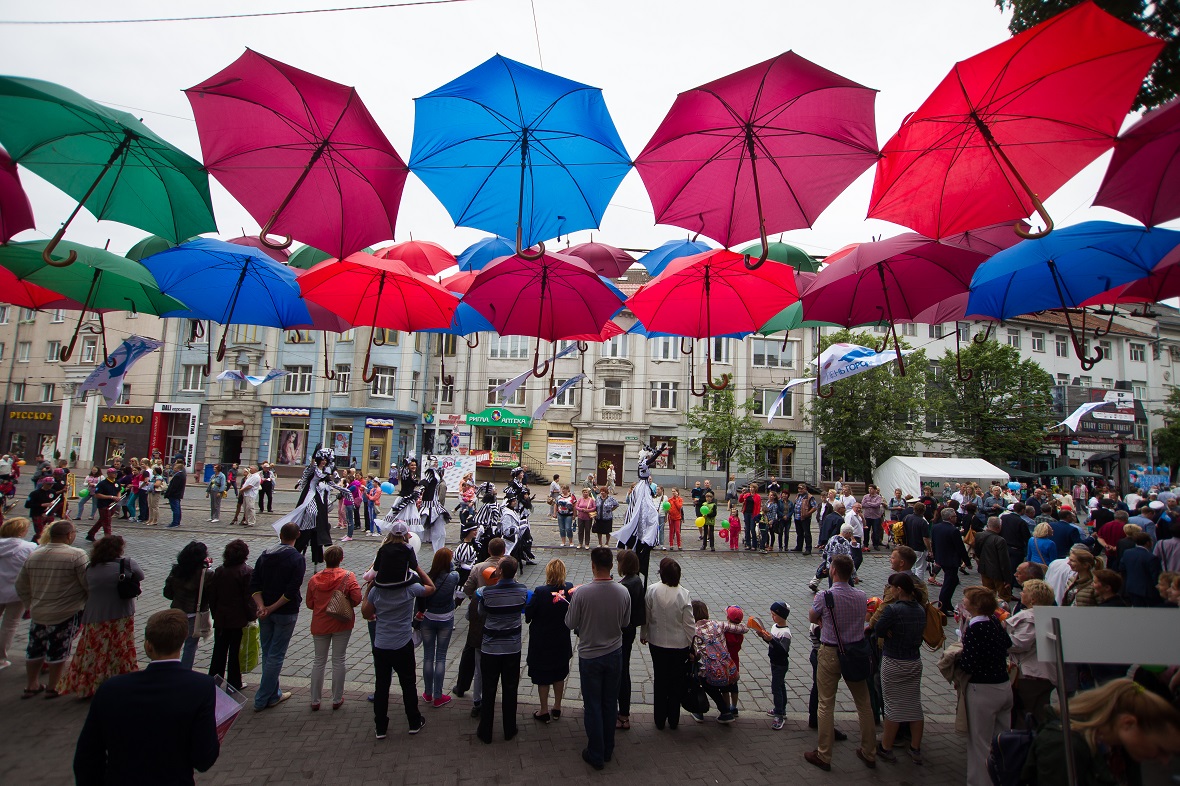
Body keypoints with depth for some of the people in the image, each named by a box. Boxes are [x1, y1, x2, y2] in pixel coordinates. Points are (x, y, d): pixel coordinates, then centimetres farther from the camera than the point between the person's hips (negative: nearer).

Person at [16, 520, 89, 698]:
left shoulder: (33, 555, 3)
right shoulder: (76, 555, -17)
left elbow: (21, 586, 13)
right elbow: (89, 585, -14)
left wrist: (31, 605, 25)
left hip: (37, 614, 6)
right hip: (67, 614, -6)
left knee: (34, 649, 21)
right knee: (58, 651, 7)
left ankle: (31, 685, 33)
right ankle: (52, 688, 17)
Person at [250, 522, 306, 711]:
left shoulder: (265, 555, 3)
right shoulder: (297, 559, -14)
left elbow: (254, 585, -3)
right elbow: (292, 590, -21)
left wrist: (262, 606, -10)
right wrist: (272, 608, -12)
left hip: (264, 612, 6)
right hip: (285, 613, -6)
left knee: (267, 653, 17)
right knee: (276, 655, 5)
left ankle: (273, 694, 28)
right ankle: (262, 699, 10)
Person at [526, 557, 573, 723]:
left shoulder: (540, 592, -25)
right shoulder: (569, 589, -14)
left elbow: (528, 614, -16)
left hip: (541, 640, -4)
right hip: (562, 640, 4)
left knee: (542, 676, 12)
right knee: (559, 674, 20)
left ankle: (544, 711, 22)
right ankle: (557, 708, 32)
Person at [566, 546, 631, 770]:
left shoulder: (582, 592, -24)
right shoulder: (623, 592, -14)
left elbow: (570, 623, -12)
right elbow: (625, 622, 1)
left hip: (589, 655, -3)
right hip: (615, 653, 3)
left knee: (592, 704, 12)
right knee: (610, 702, 19)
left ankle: (596, 754, 24)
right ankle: (608, 750, 34)